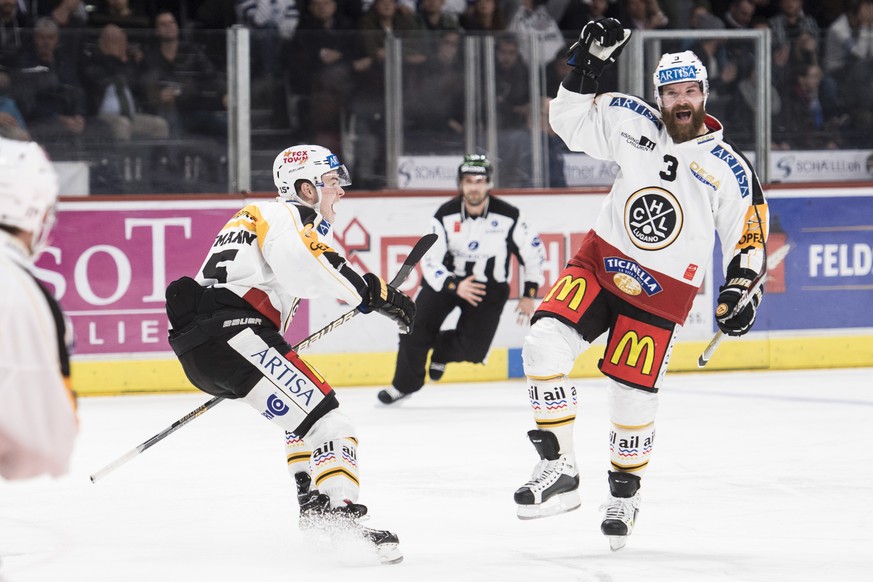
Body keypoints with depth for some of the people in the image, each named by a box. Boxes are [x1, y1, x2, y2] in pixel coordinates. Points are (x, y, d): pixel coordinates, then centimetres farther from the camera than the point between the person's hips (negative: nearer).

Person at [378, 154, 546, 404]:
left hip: (489, 287, 0)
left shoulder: (508, 216, -16)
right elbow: (430, 262, -16)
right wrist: (455, 286, -31)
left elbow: (534, 251, -4)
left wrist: (529, 295, -5)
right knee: (417, 326, -19)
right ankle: (405, 383, 3)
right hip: (446, 279, 0)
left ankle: (440, 351, 21)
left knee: (473, 348, -15)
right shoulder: (445, 216, -16)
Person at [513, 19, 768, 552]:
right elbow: (569, 120, 5)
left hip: (660, 293, -2)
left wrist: (740, 289, -11)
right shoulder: (632, 124, -2)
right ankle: (559, 471, -12)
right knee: (544, 344, -19)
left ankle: (625, 495, 27)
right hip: (600, 262, 2)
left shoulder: (729, 169, -7)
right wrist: (587, 66, -7)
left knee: (633, 399, -1)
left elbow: (749, 236, 0)